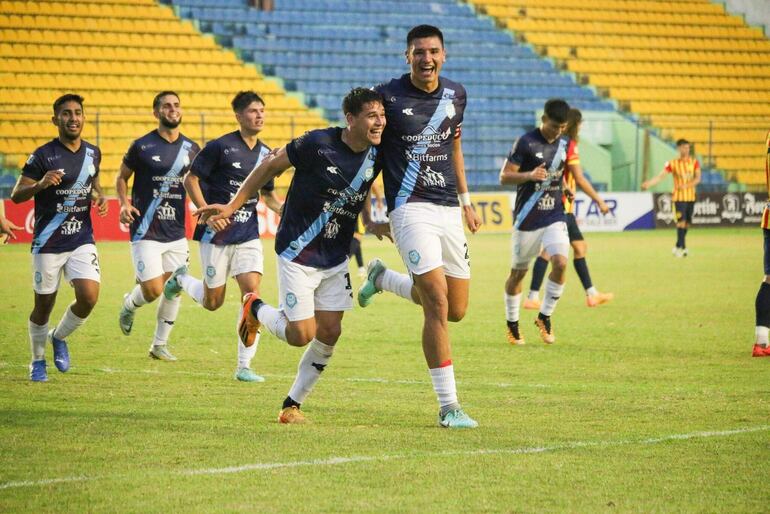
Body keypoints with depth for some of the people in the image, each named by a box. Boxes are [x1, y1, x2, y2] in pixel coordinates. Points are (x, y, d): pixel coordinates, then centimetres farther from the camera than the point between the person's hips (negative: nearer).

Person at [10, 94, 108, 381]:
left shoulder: (93, 153, 4)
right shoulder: (43, 156, -12)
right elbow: (16, 196, -13)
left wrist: (99, 196, 3)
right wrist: (41, 184, -32)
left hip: (82, 241, 4)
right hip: (48, 244, -4)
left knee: (89, 298, -13)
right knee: (44, 306, 5)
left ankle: (59, 338, 17)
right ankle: (37, 361, 28)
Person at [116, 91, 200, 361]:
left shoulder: (191, 149, 6)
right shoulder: (142, 146, -5)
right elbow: (122, 177, 6)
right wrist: (124, 204, -11)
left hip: (176, 232, 4)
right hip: (146, 232, -4)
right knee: (153, 290, -10)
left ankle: (160, 344, 18)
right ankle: (129, 304, 25)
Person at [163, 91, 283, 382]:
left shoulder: (265, 154, 7)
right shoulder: (220, 147, -10)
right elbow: (191, 179, -6)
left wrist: (282, 208, 0)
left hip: (248, 235, 4)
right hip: (217, 234, -4)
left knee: (252, 291, -12)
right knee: (213, 301, 3)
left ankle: (244, 366, -5)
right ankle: (181, 279, 37)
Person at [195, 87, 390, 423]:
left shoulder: (375, 156, -2)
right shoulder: (318, 144, -21)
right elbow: (271, 166, -8)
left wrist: (371, 223, 2)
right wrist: (232, 206, -6)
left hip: (336, 260, 6)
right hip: (298, 254, -6)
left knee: (329, 333, 0)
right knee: (302, 335, -8)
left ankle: (292, 405, 16)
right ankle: (256, 308, 24)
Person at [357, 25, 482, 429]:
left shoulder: (455, 95, 9)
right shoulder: (387, 96, -7)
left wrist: (466, 201, 25)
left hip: (448, 210, 6)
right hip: (410, 209, -6)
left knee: (455, 310, 7)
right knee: (438, 306, -16)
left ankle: (382, 278, 34)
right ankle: (448, 407, -10)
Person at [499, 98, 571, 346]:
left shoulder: (564, 144, 6)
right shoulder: (526, 143, -11)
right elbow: (504, 177, -13)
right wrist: (530, 175, -27)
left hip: (555, 216, 4)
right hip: (527, 218, -4)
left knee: (560, 262, -17)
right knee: (518, 271, 7)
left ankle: (544, 317, 1)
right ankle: (512, 324, 26)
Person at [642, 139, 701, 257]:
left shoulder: (694, 162, 3)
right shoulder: (673, 163, -4)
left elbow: (698, 178, -5)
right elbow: (660, 176, -11)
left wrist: (686, 185, -22)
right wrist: (649, 183, -28)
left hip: (691, 197, 4)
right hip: (679, 197, -4)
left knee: (687, 222, 7)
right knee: (681, 221, -14)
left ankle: (679, 246, 20)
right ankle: (682, 247, -11)